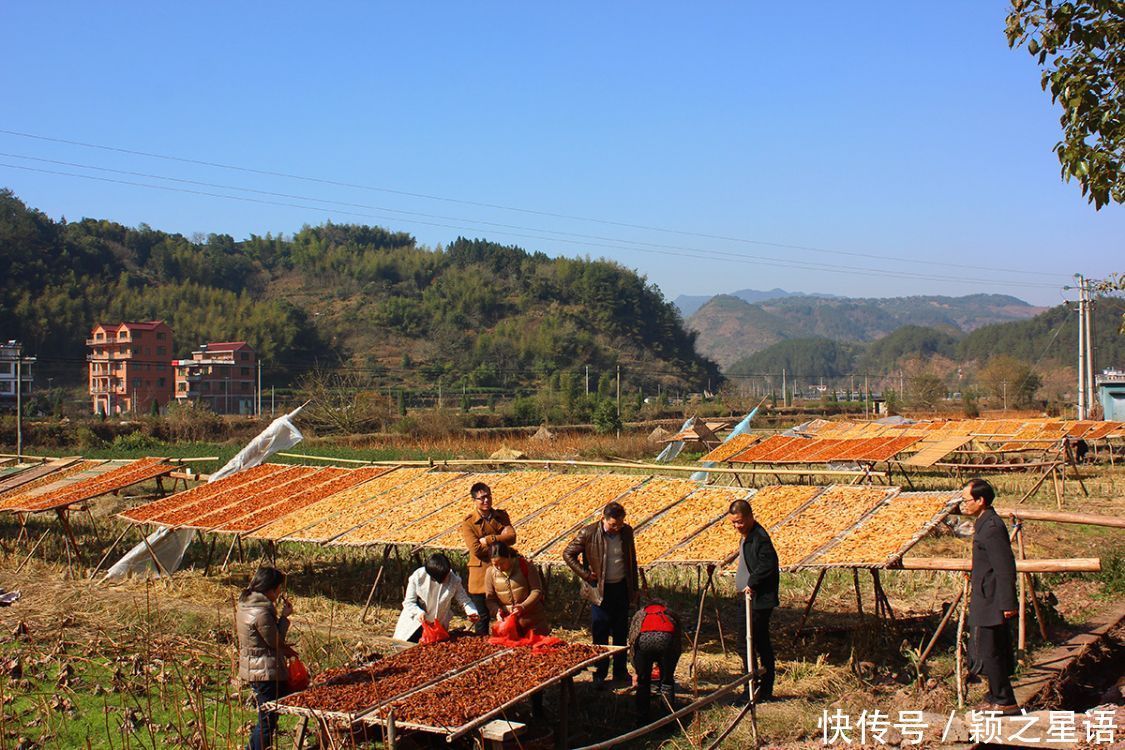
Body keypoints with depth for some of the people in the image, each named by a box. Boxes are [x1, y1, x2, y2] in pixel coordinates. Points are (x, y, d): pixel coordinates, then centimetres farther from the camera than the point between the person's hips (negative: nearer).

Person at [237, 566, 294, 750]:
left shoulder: (244, 603, 7)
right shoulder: (261, 613, -24)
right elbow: (276, 641, -14)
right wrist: (284, 616, -7)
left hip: (252, 669, 10)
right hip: (266, 672, -10)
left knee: (267, 719, 21)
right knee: (268, 721, -1)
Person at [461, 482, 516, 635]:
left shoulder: (501, 516, 6)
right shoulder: (468, 522, -6)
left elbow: (512, 537, -9)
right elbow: (476, 549, -16)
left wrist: (488, 540, -16)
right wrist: (499, 541, -11)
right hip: (481, 574, -3)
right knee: (482, 616, 5)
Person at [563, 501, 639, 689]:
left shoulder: (626, 531, 0)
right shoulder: (588, 533, -12)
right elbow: (568, 554, -3)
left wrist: (634, 588, 11)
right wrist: (585, 574, -9)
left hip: (622, 588, 3)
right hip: (600, 589, -3)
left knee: (621, 633, 10)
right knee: (600, 634, 0)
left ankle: (620, 672, 22)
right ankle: (599, 675, 9)